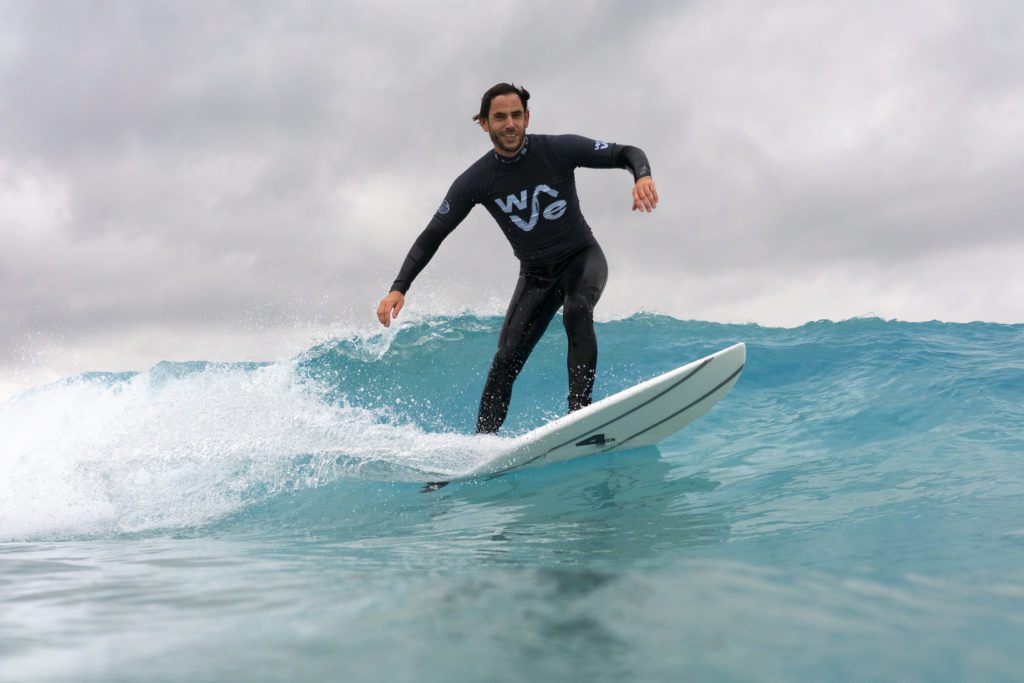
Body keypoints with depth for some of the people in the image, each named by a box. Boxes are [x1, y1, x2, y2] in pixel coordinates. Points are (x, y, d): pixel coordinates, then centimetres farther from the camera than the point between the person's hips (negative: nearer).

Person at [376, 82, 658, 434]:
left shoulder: (559, 149, -16)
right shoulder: (475, 181, -13)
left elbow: (626, 153, -13)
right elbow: (432, 236, -9)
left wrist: (643, 177, -37)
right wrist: (398, 288, -20)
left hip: (582, 257, -1)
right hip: (535, 274, 2)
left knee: (576, 311, -33)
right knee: (506, 360, -8)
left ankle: (580, 410, -35)